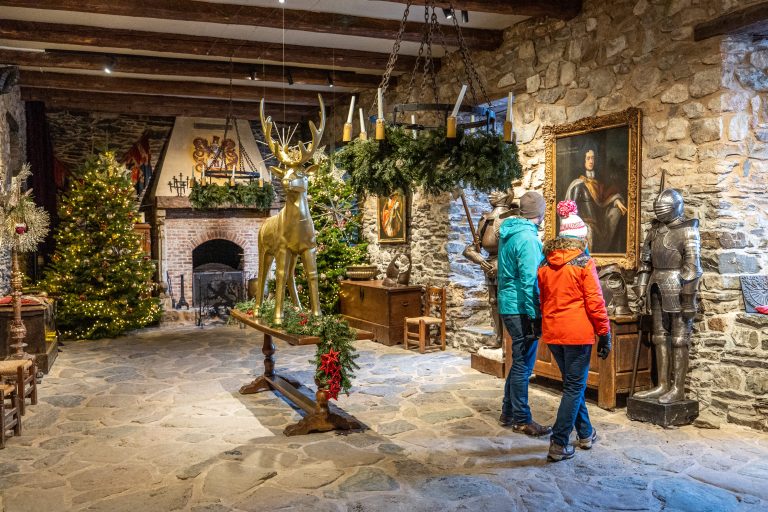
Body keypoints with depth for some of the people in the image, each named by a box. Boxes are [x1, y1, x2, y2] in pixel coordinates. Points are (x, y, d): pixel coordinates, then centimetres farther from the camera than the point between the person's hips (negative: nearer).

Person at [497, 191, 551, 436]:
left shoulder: (508, 234, 11)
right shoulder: (528, 238, -18)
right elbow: (529, 281, -21)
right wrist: (535, 316, -19)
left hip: (509, 306, 9)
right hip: (522, 309, -9)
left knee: (519, 361, 18)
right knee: (523, 364, 1)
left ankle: (508, 413, 27)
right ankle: (522, 420, 12)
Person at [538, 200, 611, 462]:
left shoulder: (545, 264, 7)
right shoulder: (584, 263, -10)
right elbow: (595, 302, -11)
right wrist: (605, 334, -4)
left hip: (552, 333, 6)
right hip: (578, 332, -6)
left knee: (572, 383, 20)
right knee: (575, 387, 2)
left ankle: (585, 433, 33)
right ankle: (559, 444, -1)